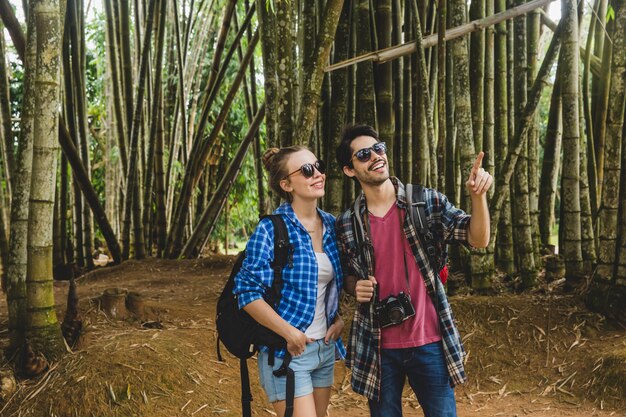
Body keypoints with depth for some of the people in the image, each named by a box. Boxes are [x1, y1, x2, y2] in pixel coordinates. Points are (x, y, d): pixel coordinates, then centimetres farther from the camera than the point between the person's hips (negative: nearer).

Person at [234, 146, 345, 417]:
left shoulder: (331, 225, 5)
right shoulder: (272, 229, -14)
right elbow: (247, 291, -16)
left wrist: (339, 319, 4)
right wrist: (290, 332, -20)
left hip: (326, 349, 7)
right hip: (287, 352, -7)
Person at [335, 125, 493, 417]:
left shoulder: (428, 202, -4)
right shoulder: (346, 225, -1)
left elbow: (478, 239, -8)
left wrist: (478, 196, -24)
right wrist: (356, 288, -8)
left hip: (429, 342, -1)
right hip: (378, 348, 1)